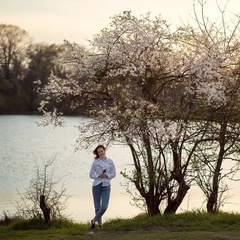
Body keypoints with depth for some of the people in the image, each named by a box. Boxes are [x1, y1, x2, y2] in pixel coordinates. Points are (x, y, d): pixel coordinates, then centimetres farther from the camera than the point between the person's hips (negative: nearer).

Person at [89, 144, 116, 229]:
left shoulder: (110, 162, 3)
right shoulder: (95, 162, 2)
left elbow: (113, 174, 7)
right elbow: (91, 174, 5)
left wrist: (107, 175, -12)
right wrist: (98, 176, -13)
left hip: (106, 186, 0)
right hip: (96, 185, 0)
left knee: (104, 207, -11)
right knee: (97, 207, 5)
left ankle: (94, 220, 9)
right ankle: (100, 223, 24)